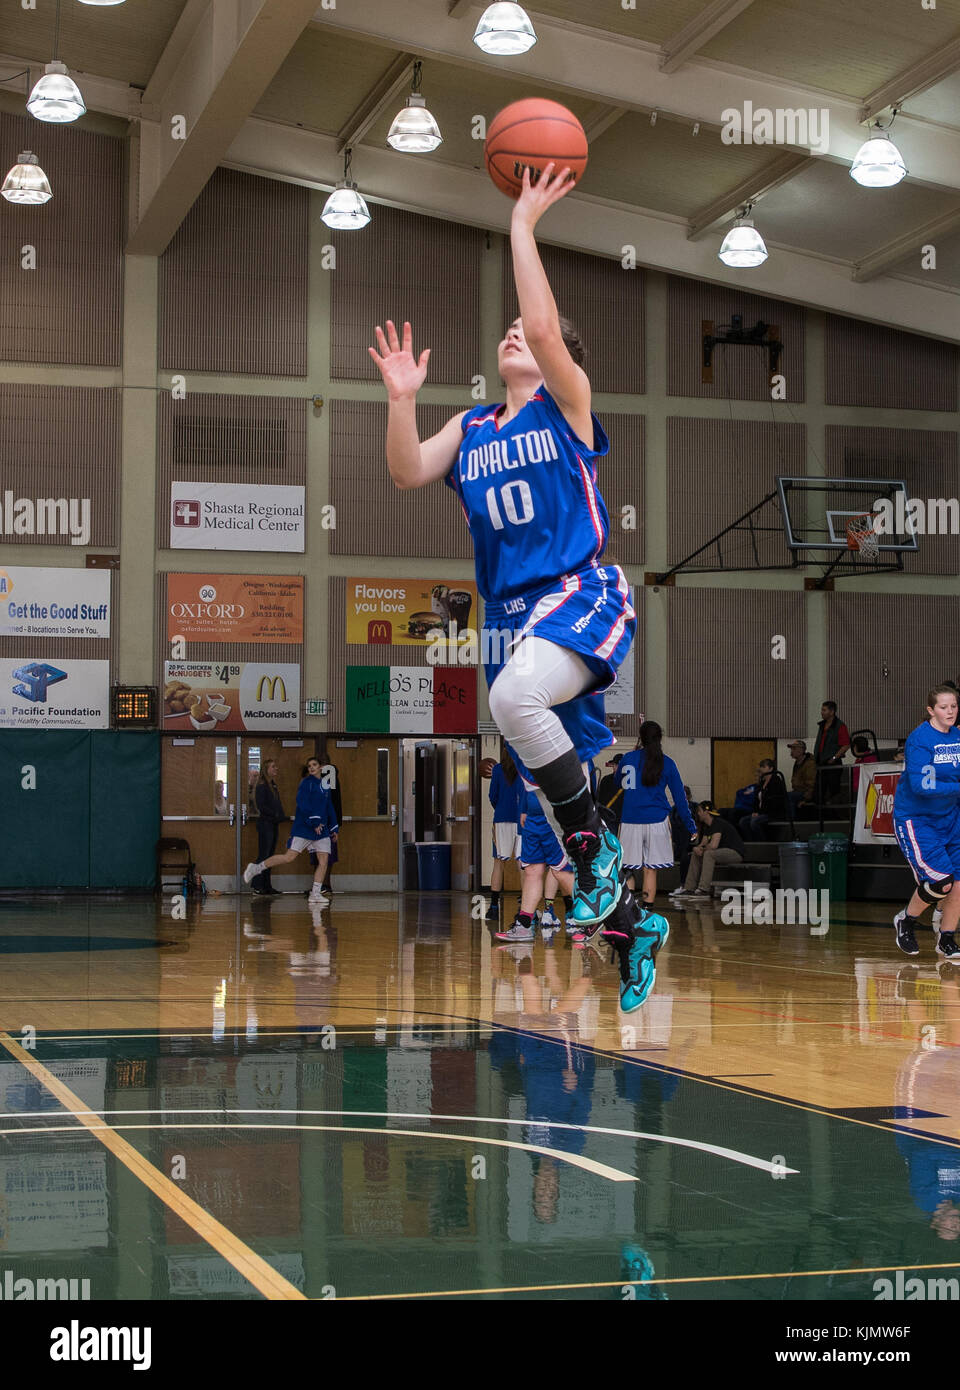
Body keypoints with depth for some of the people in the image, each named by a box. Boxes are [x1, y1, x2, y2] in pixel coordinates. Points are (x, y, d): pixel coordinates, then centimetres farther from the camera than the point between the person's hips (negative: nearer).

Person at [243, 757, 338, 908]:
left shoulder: (324, 786, 16)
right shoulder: (307, 783, -4)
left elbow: (329, 808, 24)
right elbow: (303, 804, -14)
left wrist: (334, 828, 21)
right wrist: (314, 822, -19)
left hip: (321, 829, 6)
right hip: (303, 827, -6)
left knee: (323, 860, -5)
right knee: (289, 857, -11)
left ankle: (315, 894, 0)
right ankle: (256, 868, 0)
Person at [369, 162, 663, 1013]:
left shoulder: (568, 403, 1)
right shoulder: (471, 427, 17)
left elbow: (545, 326, -16)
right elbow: (408, 474, 4)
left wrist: (523, 226, -14)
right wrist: (402, 399, -8)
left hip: (583, 593, -6)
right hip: (509, 611, 6)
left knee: (515, 694, -37)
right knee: (556, 782, 6)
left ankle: (597, 845, -20)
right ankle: (632, 925, 21)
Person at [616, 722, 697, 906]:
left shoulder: (629, 758, 2)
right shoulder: (667, 763, 1)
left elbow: (618, 782, 22)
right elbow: (680, 797, 4)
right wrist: (691, 826, 10)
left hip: (630, 821, 0)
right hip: (657, 821, 0)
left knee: (628, 870, 5)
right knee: (650, 870, 4)